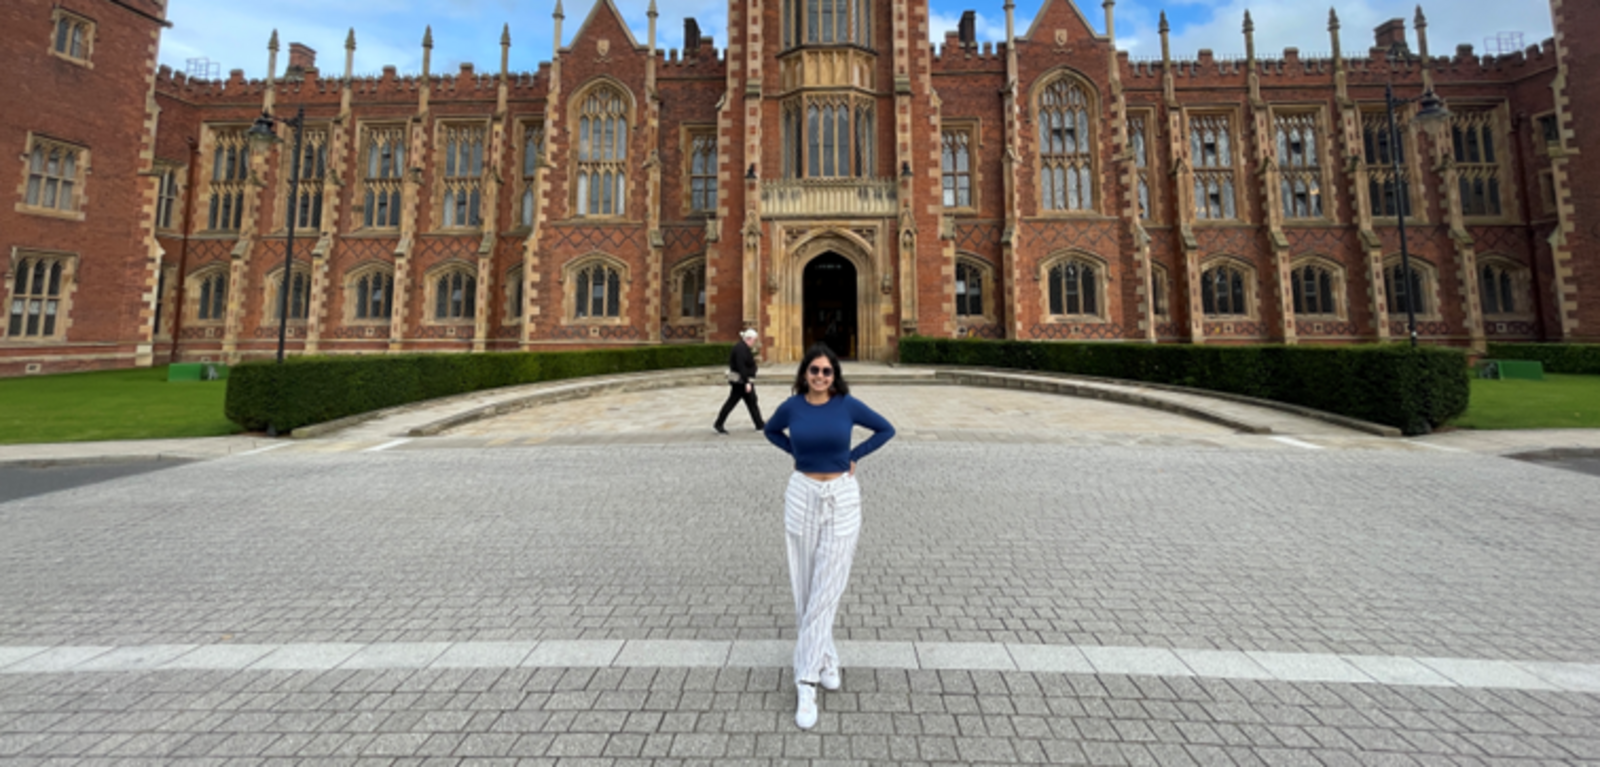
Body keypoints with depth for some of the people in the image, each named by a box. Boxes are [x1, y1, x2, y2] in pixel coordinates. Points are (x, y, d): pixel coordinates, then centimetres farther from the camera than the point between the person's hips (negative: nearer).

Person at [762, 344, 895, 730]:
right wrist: (797, 453, 4)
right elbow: (771, 430, 18)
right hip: (802, 495, 2)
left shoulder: (847, 404, -7)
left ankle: (805, 682, 5)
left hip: (842, 499, -1)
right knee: (804, 586, 9)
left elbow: (886, 429, 6)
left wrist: (853, 456, -2)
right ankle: (824, 656, 32)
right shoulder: (791, 407, -3)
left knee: (826, 590, -3)